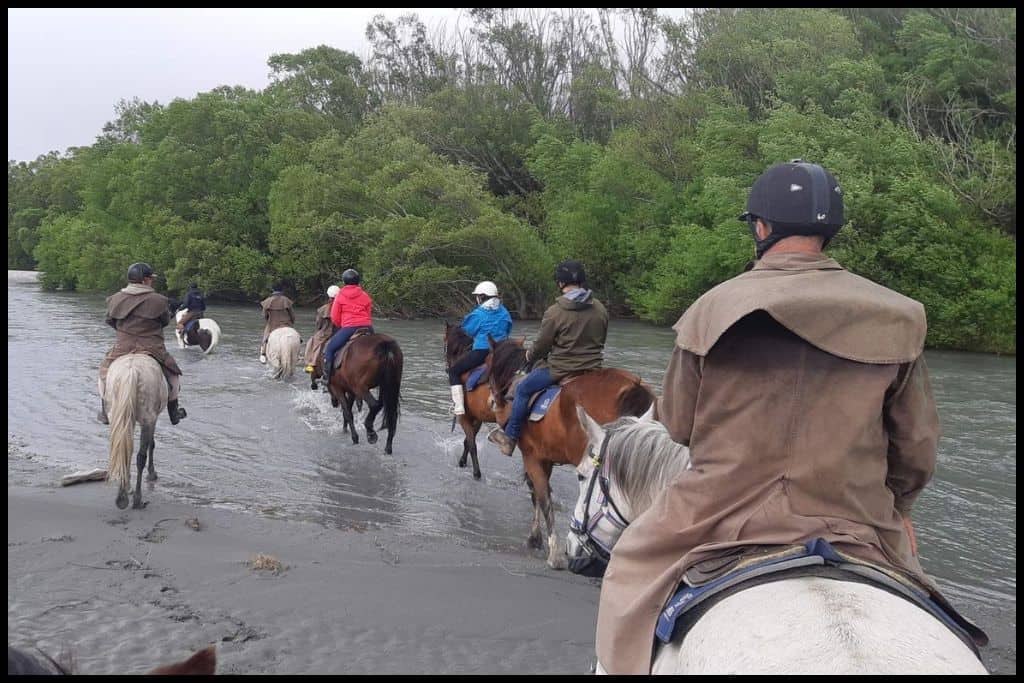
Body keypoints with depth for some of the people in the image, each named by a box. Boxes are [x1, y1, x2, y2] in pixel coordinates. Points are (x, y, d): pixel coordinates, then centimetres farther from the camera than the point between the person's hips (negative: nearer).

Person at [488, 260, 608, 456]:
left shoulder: (554, 312, -17)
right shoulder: (600, 309, -2)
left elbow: (541, 345, -8)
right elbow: (601, 341, 11)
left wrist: (530, 356, 14)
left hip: (560, 370, -5)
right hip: (593, 369, 6)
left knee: (523, 389, 12)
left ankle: (510, 437, 18)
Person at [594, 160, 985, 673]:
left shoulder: (712, 309, -8)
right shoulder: (894, 318, -4)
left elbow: (676, 424, 1)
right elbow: (916, 444, 2)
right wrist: (891, 507, 22)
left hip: (720, 517, -1)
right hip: (854, 525, 2)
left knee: (633, 576, 24)